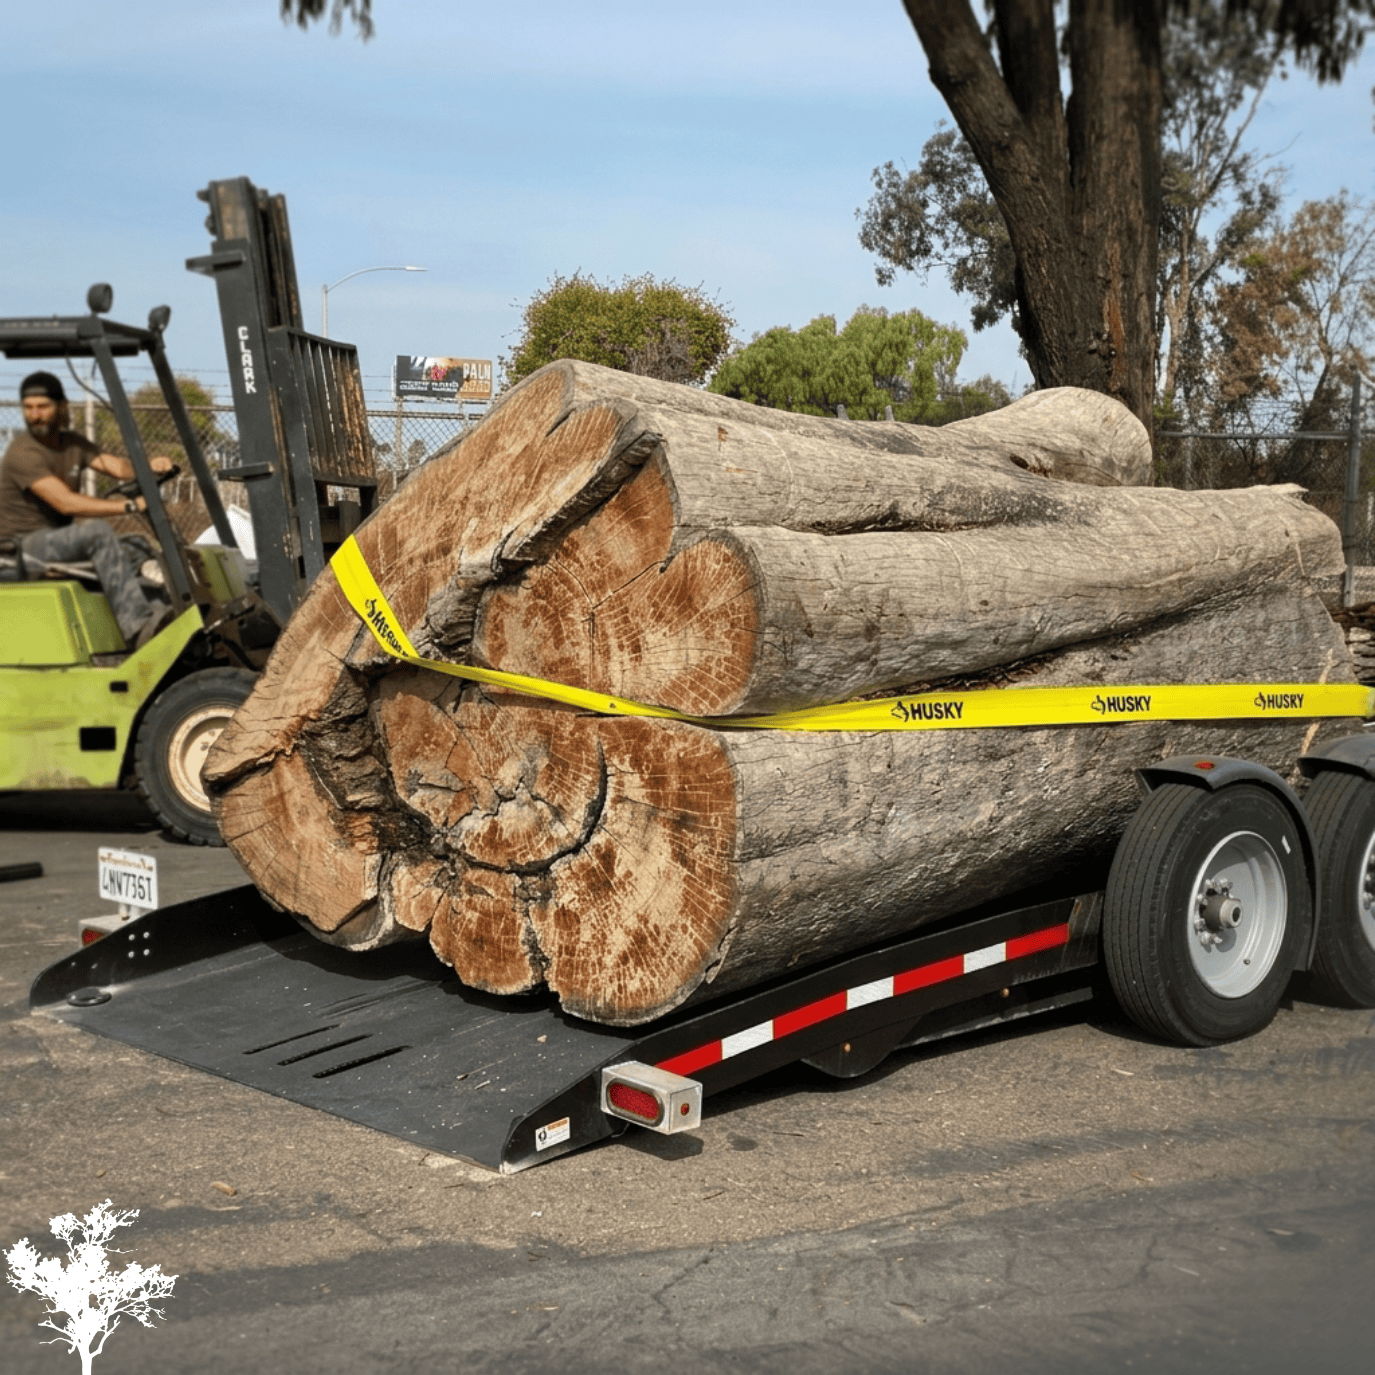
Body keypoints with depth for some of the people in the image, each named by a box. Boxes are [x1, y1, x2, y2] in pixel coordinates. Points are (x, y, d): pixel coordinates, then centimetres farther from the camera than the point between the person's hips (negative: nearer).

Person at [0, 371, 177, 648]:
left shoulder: (73, 444, 10)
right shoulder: (23, 453, -16)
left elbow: (117, 466, -3)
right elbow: (66, 503, -27)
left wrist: (148, 466, -26)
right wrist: (130, 505, -31)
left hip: (59, 540, 8)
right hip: (24, 546, -8)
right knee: (98, 532, -31)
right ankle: (136, 626, -39)